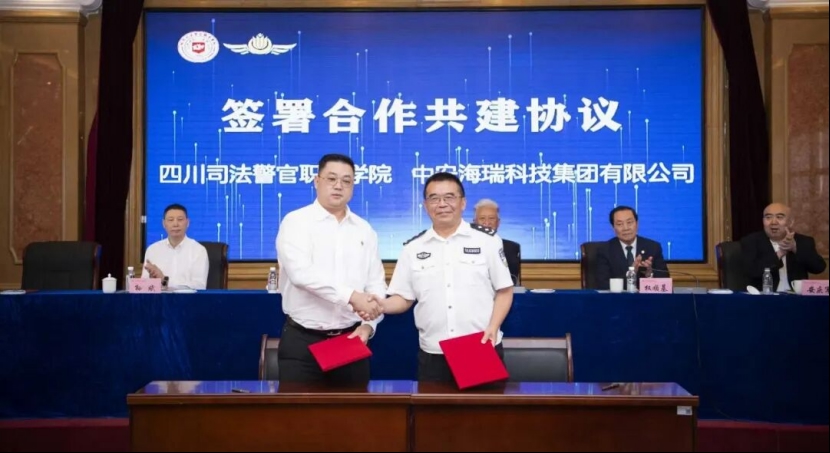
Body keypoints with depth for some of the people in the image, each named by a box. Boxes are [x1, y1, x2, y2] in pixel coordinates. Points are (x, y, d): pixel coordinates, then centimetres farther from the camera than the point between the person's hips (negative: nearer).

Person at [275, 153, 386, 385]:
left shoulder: (364, 230, 11)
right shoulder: (296, 222, -4)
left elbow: (376, 283, 10)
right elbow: (301, 273, -20)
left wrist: (369, 324, -6)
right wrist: (351, 296, -26)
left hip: (351, 338, 4)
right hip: (303, 340, -4)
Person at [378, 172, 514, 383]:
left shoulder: (487, 240, 2)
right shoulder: (413, 248, 7)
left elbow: (504, 291, 4)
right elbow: (403, 298, 8)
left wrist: (493, 327, -10)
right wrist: (380, 306, -12)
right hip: (433, 354, 2)